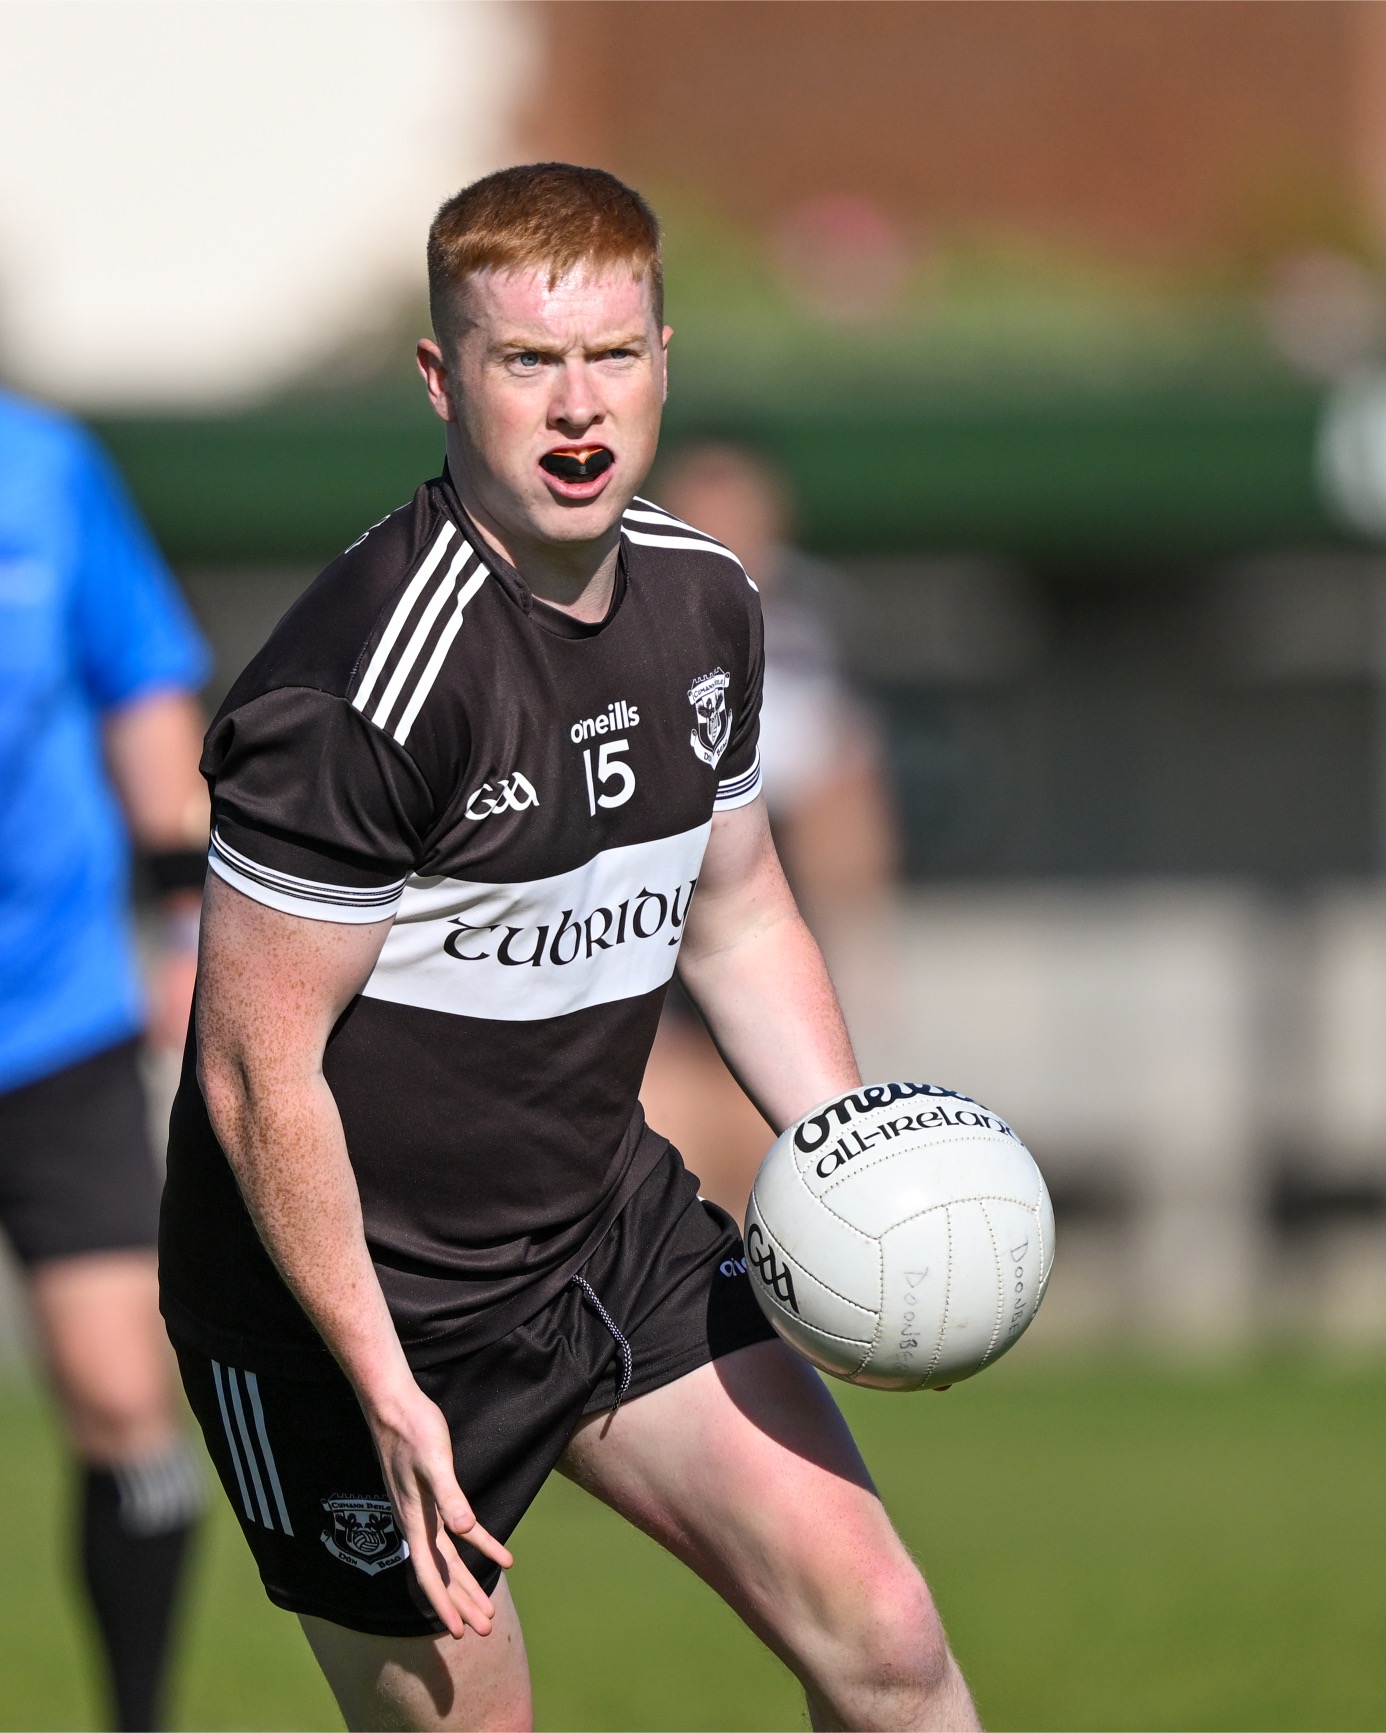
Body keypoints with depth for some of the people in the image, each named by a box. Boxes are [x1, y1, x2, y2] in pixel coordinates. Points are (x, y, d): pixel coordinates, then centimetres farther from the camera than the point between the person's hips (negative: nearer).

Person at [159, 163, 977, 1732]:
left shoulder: (703, 600, 1)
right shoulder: (366, 682, -25)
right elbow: (260, 1073, -21)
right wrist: (390, 1397, -21)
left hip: (611, 1222, 7)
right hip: (357, 1296, -7)